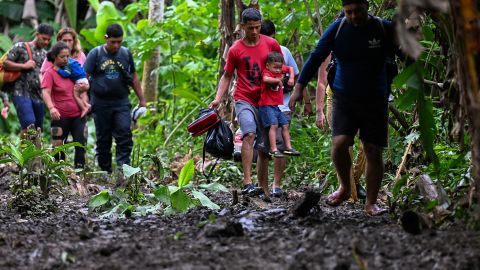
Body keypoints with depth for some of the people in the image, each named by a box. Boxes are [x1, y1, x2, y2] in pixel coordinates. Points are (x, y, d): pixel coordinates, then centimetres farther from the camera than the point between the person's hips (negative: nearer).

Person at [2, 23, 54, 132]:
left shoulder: (45, 55, 18)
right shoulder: (21, 47, 3)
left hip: (38, 95, 6)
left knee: (37, 129, 3)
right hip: (21, 93, -6)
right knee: (29, 124, -22)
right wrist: (24, 66, -10)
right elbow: (5, 63, -2)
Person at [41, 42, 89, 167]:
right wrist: (51, 108, -37)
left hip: (78, 115, 4)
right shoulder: (49, 73, -5)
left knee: (81, 145, -3)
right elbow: (45, 92, -19)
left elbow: (86, 85, 24)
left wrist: (84, 87, -2)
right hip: (60, 116, -4)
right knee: (58, 147, 1)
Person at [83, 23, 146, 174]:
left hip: (121, 103, 1)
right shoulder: (96, 54, -1)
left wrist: (141, 99, 16)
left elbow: (134, 77, 17)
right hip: (101, 104, -1)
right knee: (103, 140, 5)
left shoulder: (126, 53, 7)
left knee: (124, 136, -13)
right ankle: (105, 172, 14)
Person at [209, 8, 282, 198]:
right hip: (244, 100, -3)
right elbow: (227, 76, 8)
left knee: (264, 148, 6)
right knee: (249, 134, -28)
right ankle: (247, 183, -33)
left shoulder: (271, 44, 4)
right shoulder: (235, 50, 1)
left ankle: (264, 189, 16)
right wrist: (218, 98, -4)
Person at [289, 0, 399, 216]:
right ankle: (345, 187, 8)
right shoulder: (337, 30, -3)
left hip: (375, 100, 0)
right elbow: (316, 58, -1)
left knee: (374, 152, -1)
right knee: (339, 143, -17)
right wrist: (299, 86, -7)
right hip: (344, 98, 0)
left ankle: (371, 203, 10)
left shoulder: (385, 29, -5)